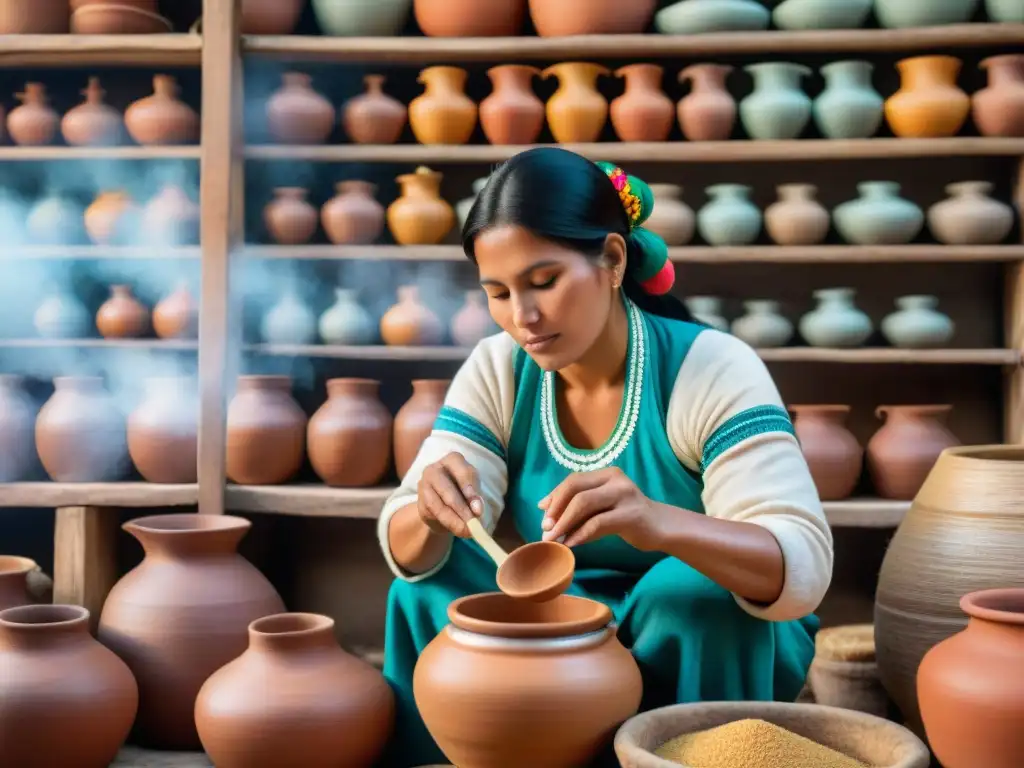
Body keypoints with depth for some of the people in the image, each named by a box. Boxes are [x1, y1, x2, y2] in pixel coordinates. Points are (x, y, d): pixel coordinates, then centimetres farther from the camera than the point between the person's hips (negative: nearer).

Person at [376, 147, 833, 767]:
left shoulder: (713, 370, -22)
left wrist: (660, 523, -50)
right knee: (428, 588, -20)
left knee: (698, 588, -33)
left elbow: (803, 569, -31)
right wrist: (432, 515, -37)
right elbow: (405, 550, -12)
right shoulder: (496, 370, -9)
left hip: (714, 639, -2)